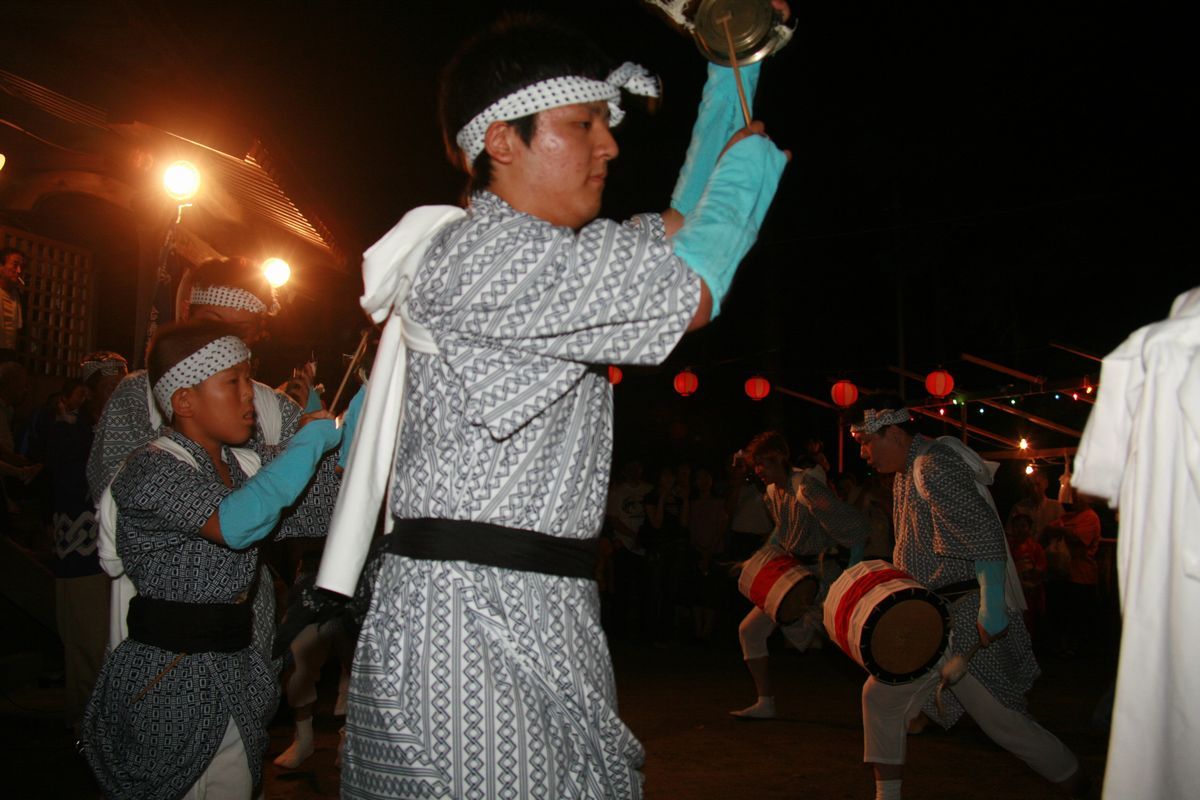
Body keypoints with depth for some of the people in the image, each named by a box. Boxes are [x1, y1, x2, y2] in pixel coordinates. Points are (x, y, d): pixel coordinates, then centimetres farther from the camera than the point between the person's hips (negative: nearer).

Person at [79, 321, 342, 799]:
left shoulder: (243, 466, 9)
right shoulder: (151, 471, -15)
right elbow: (237, 523, -31)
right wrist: (311, 440, -21)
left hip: (234, 673, 7)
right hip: (171, 682, -7)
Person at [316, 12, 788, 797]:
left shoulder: (548, 255, 18)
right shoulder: (479, 257, -15)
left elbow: (678, 228, 27)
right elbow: (694, 295, -14)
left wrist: (736, 67, 23)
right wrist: (754, 152, 3)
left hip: (540, 616, 10)